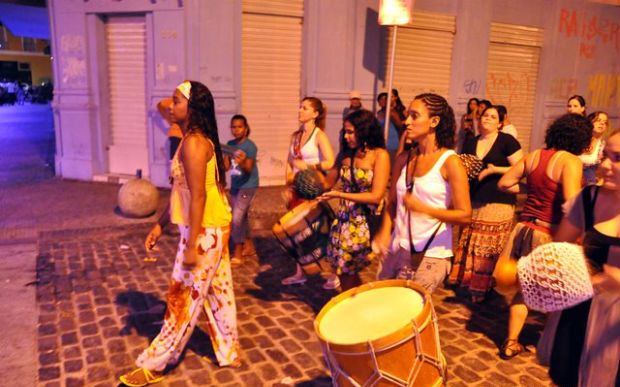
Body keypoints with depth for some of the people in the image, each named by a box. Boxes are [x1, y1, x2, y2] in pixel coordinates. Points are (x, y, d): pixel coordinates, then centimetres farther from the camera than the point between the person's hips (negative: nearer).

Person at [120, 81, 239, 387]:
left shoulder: (193, 143, -19)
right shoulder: (195, 139, 12)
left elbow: (198, 196, -23)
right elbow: (181, 191, 17)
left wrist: (191, 245, -22)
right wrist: (161, 224, 19)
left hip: (204, 230, -10)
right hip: (213, 227, 10)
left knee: (183, 298, 4)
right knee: (217, 291, 18)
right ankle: (229, 352, 32)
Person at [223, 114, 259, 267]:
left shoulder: (250, 146, -16)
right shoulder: (230, 144, 4)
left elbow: (249, 169, -24)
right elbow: (226, 166, 3)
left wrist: (242, 163, -44)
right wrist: (226, 154, -13)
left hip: (248, 186, -7)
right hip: (235, 186, 7)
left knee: (237, 218, -13)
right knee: (241, 217, 16)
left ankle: (237, 254, -3)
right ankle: (249, 246, 31)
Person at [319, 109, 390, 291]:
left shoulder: (379, 155, -11)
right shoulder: (345, 153, 6)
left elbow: (376, 196, -17)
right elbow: (328, 182, 10)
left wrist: (339, 194, -20)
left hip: (365, 223, -5)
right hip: (343, 219, 5)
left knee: (348, 272, 3)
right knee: (343, 271, 10)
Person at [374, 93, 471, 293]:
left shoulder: (450, 162, -11)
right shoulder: (404, 158, 6)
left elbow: (465, 215, -13)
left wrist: (423, 208, -23)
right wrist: (384, 232, -6)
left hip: (431, 255, -6)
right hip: (396, 250, 6)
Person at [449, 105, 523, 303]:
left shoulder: (507, 141, -6)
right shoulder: (470, 143, 11)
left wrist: (494, 170, -19)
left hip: (498, 203, -5)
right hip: (472, 201, 6)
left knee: (488, 249, 0)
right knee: (468, 246, 9)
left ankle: (482, 287, 11)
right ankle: (465, 282, 20)